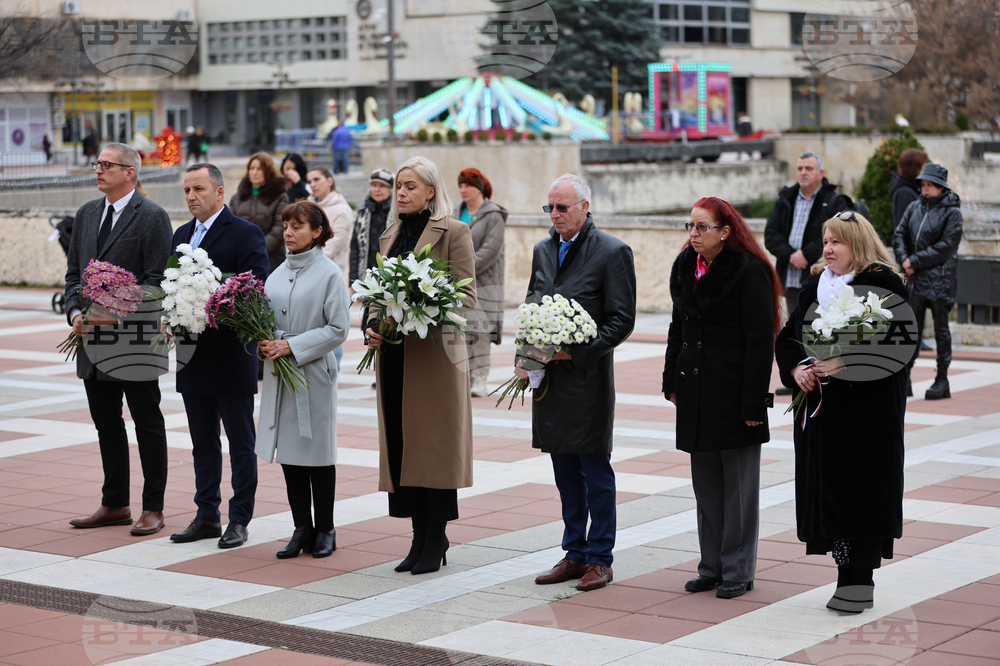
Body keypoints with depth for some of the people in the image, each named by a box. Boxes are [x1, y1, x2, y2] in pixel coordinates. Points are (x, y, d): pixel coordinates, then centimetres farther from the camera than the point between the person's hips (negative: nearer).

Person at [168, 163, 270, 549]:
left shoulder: (245, 234, -8)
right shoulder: (182, 235, 14)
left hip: (231, 356, -7)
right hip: (193, 358, 7)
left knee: (240, 443, 3)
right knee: (203, 443, 13)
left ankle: (239, 519, 10)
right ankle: (207, 516, 21)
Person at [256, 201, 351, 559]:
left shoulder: (329, 274, -7)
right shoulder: (279, 273, 11)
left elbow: (338, 329, -11)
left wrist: (292, 346, -16)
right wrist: (263, 341, -4)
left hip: (314, 372, -6)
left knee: (318, 451, 2)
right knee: (288, 452, 8)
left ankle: (325, 530, 14)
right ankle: (302, 529, 16)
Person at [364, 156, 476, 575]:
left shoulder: (453, 233, -3)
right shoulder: (390, 236, 17)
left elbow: (466, 296, -9)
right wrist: (371, 328, 0)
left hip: (434, 353, -6)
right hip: (393, 356, 6)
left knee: (435, 445, -2)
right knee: (401, 445, 6)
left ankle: (436, 541, 5)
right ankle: (420, 539, 13)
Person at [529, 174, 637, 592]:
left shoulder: (612, 252, -8)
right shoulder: (543, 251, 13)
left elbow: (622, 320, -10)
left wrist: (576, 350, -18)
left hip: (588, 377, -6)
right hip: (549, 377, 6)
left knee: (595, 471, 1)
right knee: (565, 472, 12)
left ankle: (600, 559, 9)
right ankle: (575, 554, 21)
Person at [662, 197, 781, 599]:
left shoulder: (749, 271, -13)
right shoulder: (685, 267, 9)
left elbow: (760, 340, -14)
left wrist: (754, 401, -18)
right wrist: (672, 381, 13)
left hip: (734, 391, -7)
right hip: (695, 389, 7)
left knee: (738, 483, 2)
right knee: (705, 481, 12)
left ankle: (738, 571, 11)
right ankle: (712, 566, 20)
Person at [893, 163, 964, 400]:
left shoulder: (952, 212, -5)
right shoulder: (914, 207, 10)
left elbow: (947, 245, -12)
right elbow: (899, 235, 12)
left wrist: (916, 261, -14)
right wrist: (904, 259, -7)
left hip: (940, 278, -5)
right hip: (915, 277, 5)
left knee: (941, 328, 1)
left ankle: (942, 381, 7)